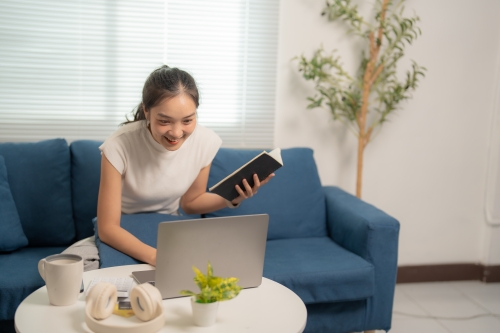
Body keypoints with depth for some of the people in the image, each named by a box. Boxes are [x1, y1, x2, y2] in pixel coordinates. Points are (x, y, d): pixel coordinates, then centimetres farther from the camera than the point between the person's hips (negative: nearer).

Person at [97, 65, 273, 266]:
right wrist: (156, 257, -41)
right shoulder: (119, 146, -29)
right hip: (124, 233, -3)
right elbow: (107, 227, -26)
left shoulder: (206, 142, -17)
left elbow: (190, 203, -1)